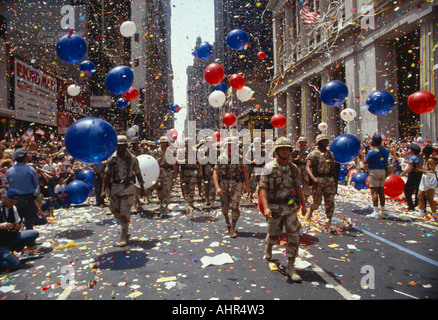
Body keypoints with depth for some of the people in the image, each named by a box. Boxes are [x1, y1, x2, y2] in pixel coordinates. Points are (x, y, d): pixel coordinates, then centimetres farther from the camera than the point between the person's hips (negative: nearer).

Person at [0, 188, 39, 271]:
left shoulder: (13, 208, 5)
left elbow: (18, 222, 15)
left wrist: (18, 226, -8)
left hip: (11, 238, 7)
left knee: (35, 233, -7)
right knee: (15, 264, -26)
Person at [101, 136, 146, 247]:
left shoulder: (132, 158, -4)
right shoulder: (111, 158, 2)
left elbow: (138, 173, 3)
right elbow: (107, 175, 3)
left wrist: (142, 188, 4)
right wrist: (103, 190, -2)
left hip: (127, 187, -3)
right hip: (114, 187, 4)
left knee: (125, 211, -5)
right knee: (114, 210, 11)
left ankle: (124, 235, 6)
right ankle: (125, 224, 39)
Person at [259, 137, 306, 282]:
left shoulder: (294, 168, 3)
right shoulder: (270, 168, -10)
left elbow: (298, 187, 13)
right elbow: (263, 188, -13)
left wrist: (303, 204, 14)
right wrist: (266, 207, -23)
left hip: (290, 207, 3)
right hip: (274, 208, -3)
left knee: (294, 235, -5)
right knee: (274, 234, 12)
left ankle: (290, 267, 6)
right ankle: (268, 247, 48)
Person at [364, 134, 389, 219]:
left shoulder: (372, 151, -14)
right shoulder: (386, 150, 9)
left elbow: (366, 163, -10)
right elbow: (386, 160, 16)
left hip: (374, 171, -7)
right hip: (383, 171, 7)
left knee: (374, 192, -6)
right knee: (381, 191, 13)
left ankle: (375, 212, -8)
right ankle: (382, 211, 19)